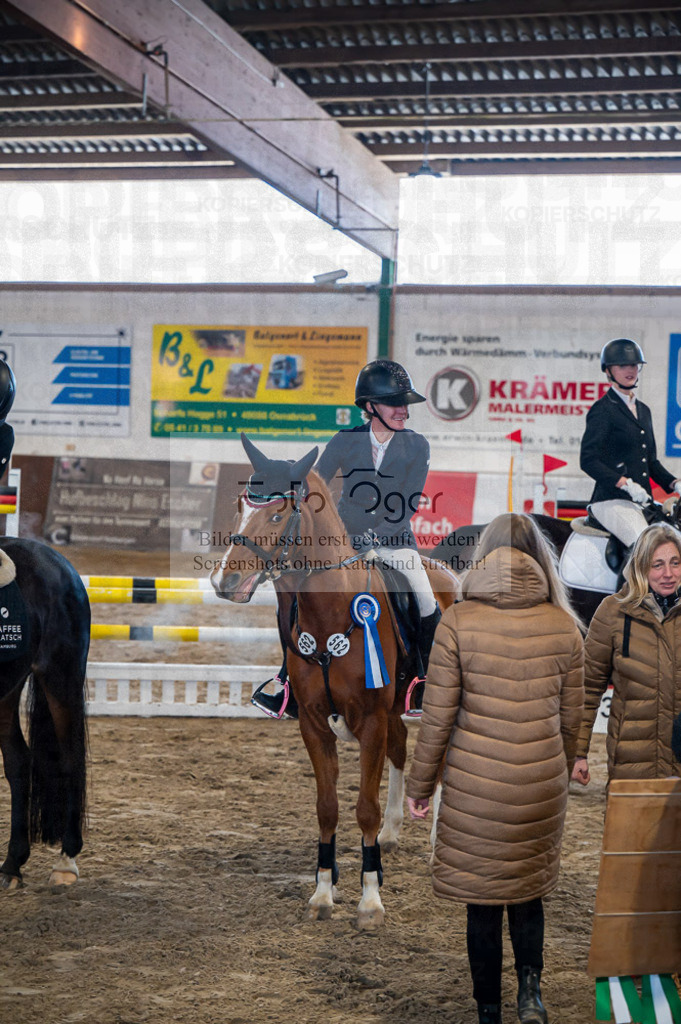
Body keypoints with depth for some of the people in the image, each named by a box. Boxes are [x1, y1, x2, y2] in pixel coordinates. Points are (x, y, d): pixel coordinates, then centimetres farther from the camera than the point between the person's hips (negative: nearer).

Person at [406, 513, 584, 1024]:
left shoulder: (458, 622, -9)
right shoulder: (564, 626, -2)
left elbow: (437, 715, -7)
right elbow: (571, 718, 5)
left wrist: (421, 784, 5)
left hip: (473, 786, -2)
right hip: (541, 785, 2)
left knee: (483, 902, 11)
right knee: (529, 890, 20)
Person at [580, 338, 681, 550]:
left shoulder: (643, 411, 22)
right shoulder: (602, 410, -2)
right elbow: (588, 460, -11)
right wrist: (626, 484, -19)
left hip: (643, 500, 8)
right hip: (612, 500, -8)